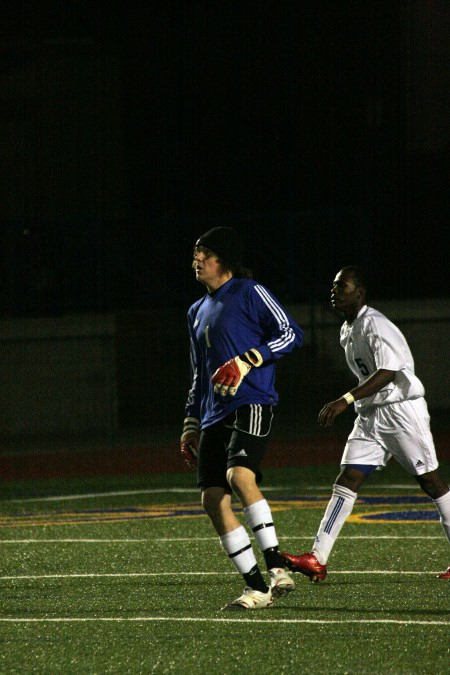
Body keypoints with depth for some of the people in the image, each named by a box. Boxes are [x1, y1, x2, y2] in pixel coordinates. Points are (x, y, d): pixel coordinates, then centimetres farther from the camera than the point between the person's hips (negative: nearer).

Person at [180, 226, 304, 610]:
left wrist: (247, 361, -15)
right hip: (214, 416, 8)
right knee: (212, 498, -3)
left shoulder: (250, 293, 1)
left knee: (239, 475, -30)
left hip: (252, 405, -8)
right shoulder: (198, 312, 23)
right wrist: (191, 426, 24)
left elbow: (291, 334, -6)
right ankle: (258, 589, 0)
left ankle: (277, 567, -27)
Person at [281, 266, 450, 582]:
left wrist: (346, 400, -33)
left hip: (402, 408, -9)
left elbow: (387, 373, -27)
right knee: (347, 481, -2)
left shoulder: (376, 325, -16)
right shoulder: (347, 331, 13)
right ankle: (317, 559, -9)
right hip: (371, 414, 9)